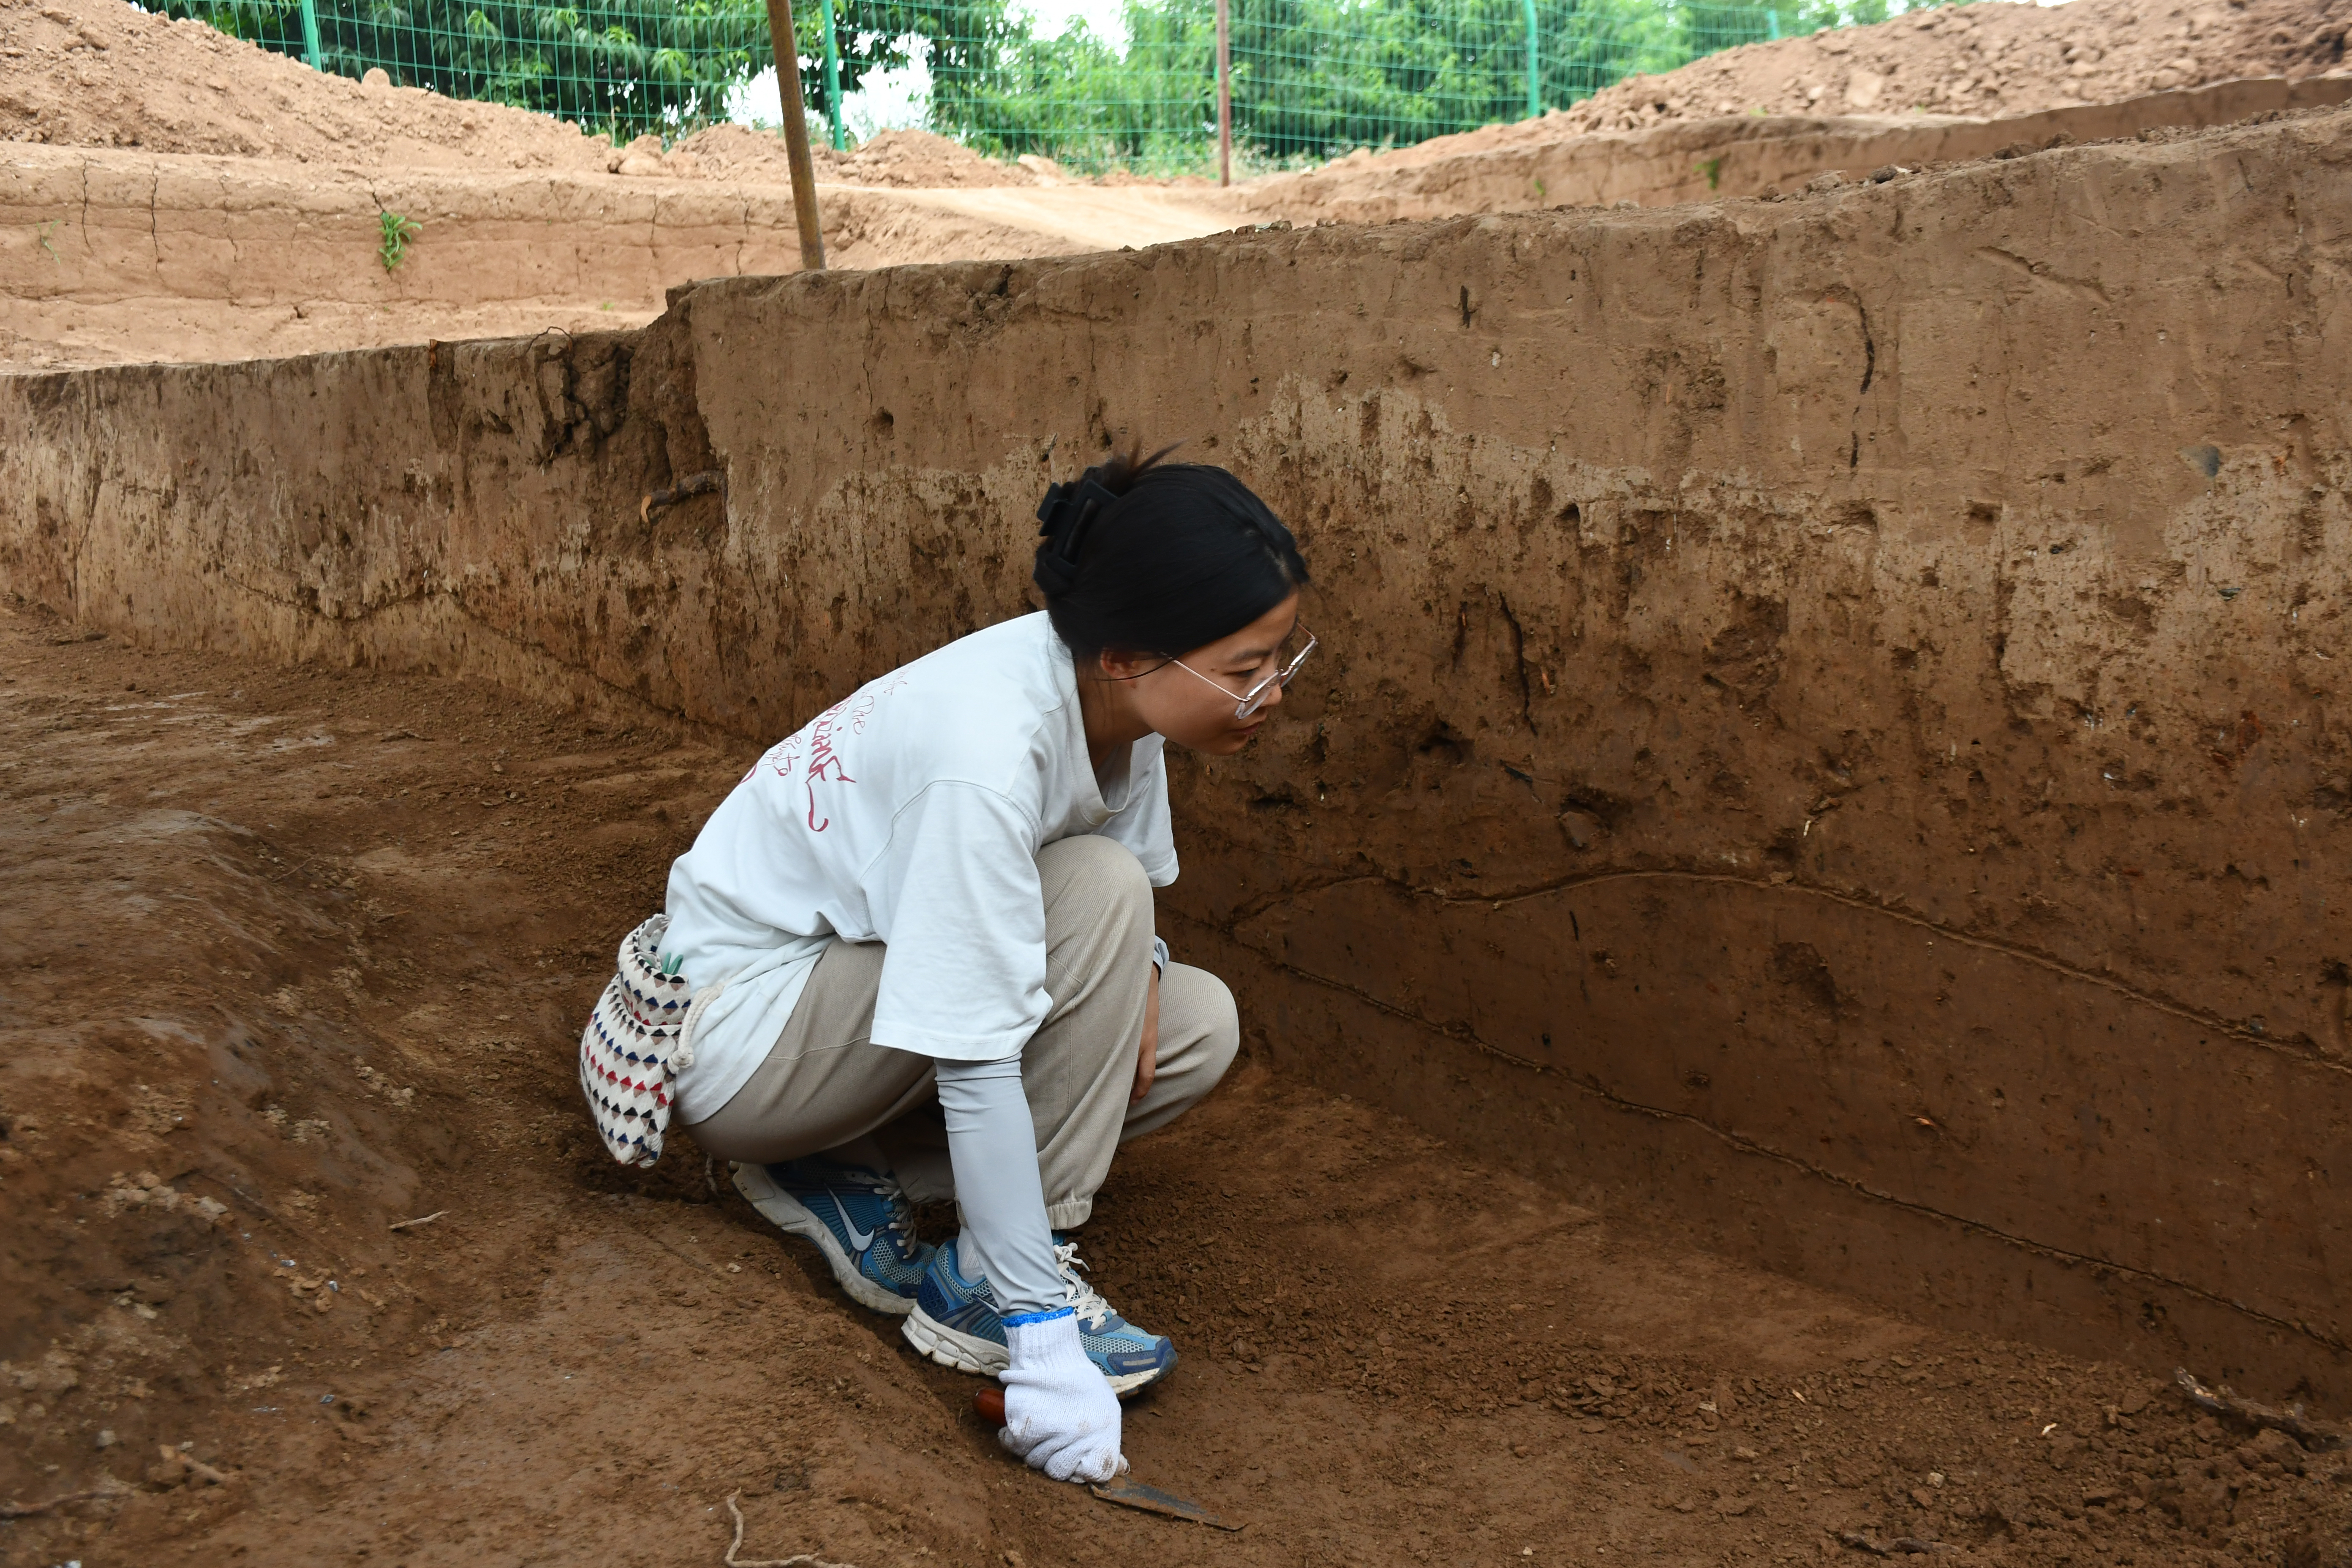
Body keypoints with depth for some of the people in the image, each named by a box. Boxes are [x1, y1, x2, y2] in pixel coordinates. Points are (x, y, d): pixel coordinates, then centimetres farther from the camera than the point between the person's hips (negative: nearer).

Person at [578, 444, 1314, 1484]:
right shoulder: (988, 753, -35)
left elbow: (1142, 880, 7)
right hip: (736, 1023, -8)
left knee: (1197, 1029, -6)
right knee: (1095, 891, -28)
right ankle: (983, 1294, -16)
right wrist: (1043, 1335, -33)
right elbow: (976, 1067, -35)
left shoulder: (1116, 693, -10)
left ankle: (846, 1177, 2)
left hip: (855, 976, 8)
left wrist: (1136, 967, -17)